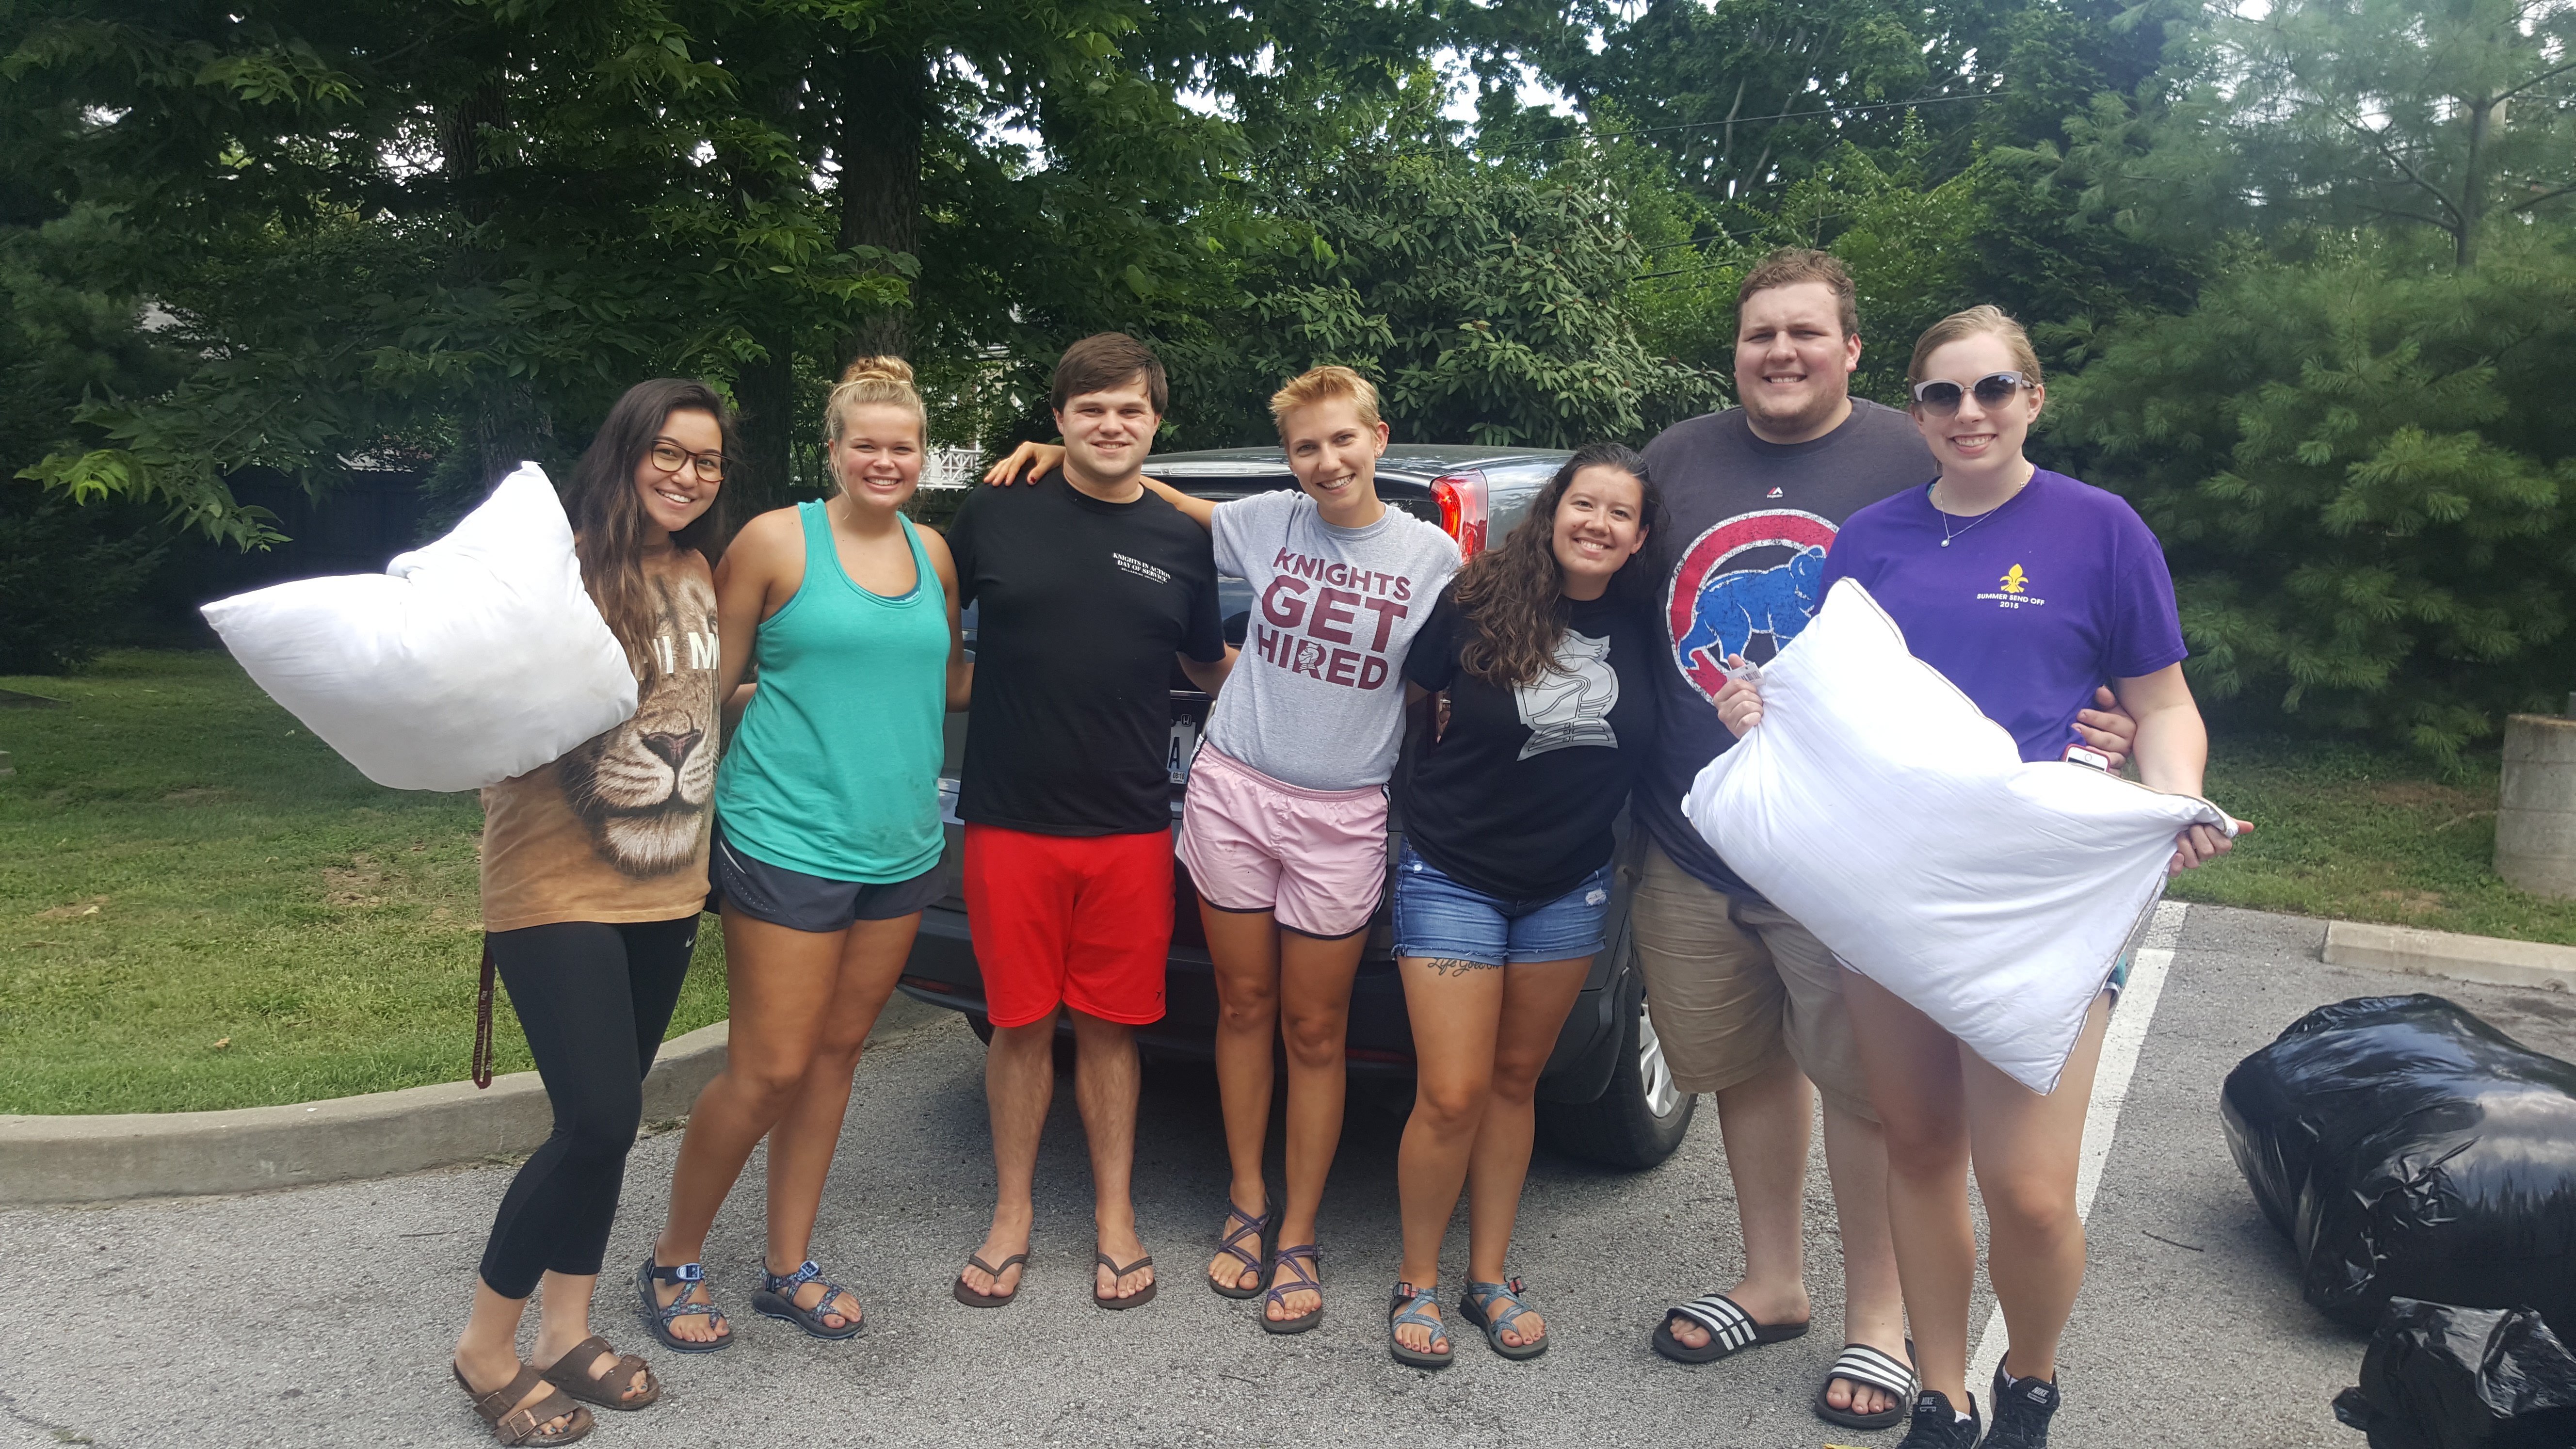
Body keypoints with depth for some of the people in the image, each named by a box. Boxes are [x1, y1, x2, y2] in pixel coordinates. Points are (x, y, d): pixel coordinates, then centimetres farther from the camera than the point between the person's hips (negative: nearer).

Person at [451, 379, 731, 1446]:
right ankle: (485, 1348, 13)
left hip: (665, 890, 7)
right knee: (598, 1121, -10)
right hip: (558, 890, -6)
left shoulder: (698, 574, 8)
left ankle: (568, 1330, 29)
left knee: (607, 1119, 14)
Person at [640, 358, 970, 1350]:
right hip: (788, 846, -5)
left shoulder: (932, 552, 9)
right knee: (770, 1072, -3)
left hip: (900, 847, 5)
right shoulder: (777, 540, -5)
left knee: (836, 1055, 13)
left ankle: (789, 1268, 27)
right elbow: (713, 681, -2)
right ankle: (674, 1263, 21)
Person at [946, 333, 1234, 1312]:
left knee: (1109, 1025, 10)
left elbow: (1209, 668, 20)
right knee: (1020, 1022, 8)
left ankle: (1115, 1217, 25)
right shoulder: (998, 515, 1)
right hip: (1010, 819, -1)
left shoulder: (1183, 542, 6)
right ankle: (1012, 1216, 25)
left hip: (1131, 827, 1)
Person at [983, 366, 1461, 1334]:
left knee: (1315, 1029, 6)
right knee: (1244, 1006, 11)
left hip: (1343, 816, -1)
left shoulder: (1430, 554, -1)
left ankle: (1298, 1238, 20)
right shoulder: (1267, 523, 2)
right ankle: (1249, 1204, 29)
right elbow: (1159, 498, 17)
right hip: (1234, 791, 2)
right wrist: (1066, 455, 4)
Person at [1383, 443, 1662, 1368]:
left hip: (1569, 890, 3)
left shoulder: (1642, 624, -4)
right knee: (1452, 1098, -4)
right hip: (1453, 876, -3)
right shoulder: (1479, 603, -12)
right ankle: (1417, 1285, 17)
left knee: (1514, 1082, 14)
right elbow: (1408, 696, 0)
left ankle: (1489, 1277, 29)